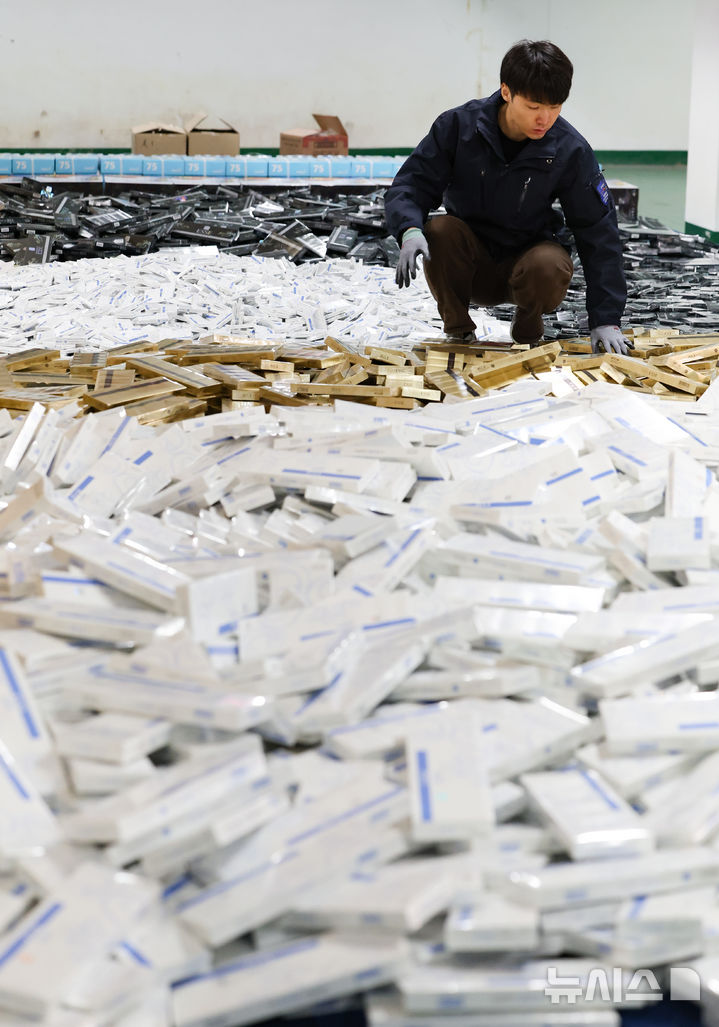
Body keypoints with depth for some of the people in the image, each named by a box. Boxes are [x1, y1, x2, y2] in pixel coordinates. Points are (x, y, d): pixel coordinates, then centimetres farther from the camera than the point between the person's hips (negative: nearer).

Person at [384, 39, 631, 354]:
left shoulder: (570, 150, -14)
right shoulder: (459, 125, -14)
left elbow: (598, 232, -11)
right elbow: (409, 186, -12)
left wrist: (606, 320, -18)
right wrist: (410, 230, -37)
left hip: (529, 255, 0)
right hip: (469, 261, 1)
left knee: (548, 266, -35)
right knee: (439, 229, -31)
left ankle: (527, 329, 0)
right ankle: (458, 331, -8)